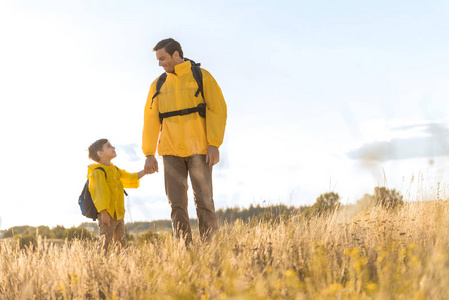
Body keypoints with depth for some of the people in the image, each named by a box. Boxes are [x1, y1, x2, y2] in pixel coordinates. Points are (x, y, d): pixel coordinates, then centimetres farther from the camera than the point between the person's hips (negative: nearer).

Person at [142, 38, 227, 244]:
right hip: (171, 151, 3)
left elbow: (218, 109, -3)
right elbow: (151, 119, 12)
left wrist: (214, 144, -12)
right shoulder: (158, 85, 14)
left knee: (204, 201, -4)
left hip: (198, 149, -3)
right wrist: (149, 154, 4)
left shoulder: (201, 76, 3)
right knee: (176, 203, -2)